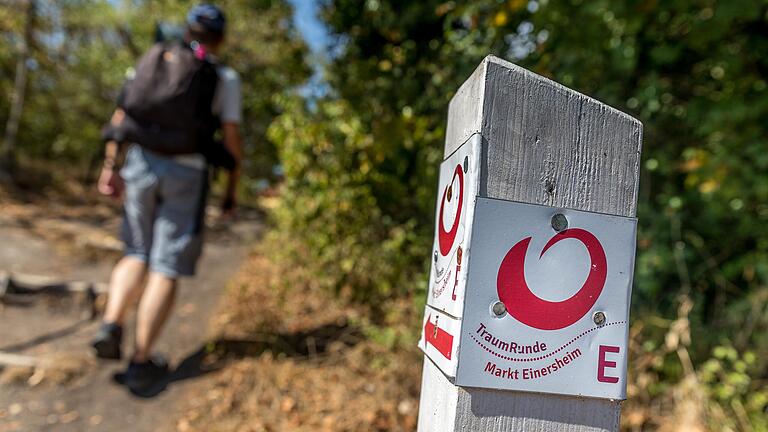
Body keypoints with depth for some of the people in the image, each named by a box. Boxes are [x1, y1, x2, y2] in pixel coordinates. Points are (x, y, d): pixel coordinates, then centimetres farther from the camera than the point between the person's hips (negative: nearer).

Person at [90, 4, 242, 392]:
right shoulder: (226, 78, 5)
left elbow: (120, 116, 5)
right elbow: (231, 140, -3)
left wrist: (110, 167, 6)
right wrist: (232, 192, 4)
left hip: (141, 163, 4)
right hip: (188, 174, -3)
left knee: (138, 255, 19)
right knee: (166, 270, 1)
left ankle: (110, 327, 0)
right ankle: (141, 364, 4)